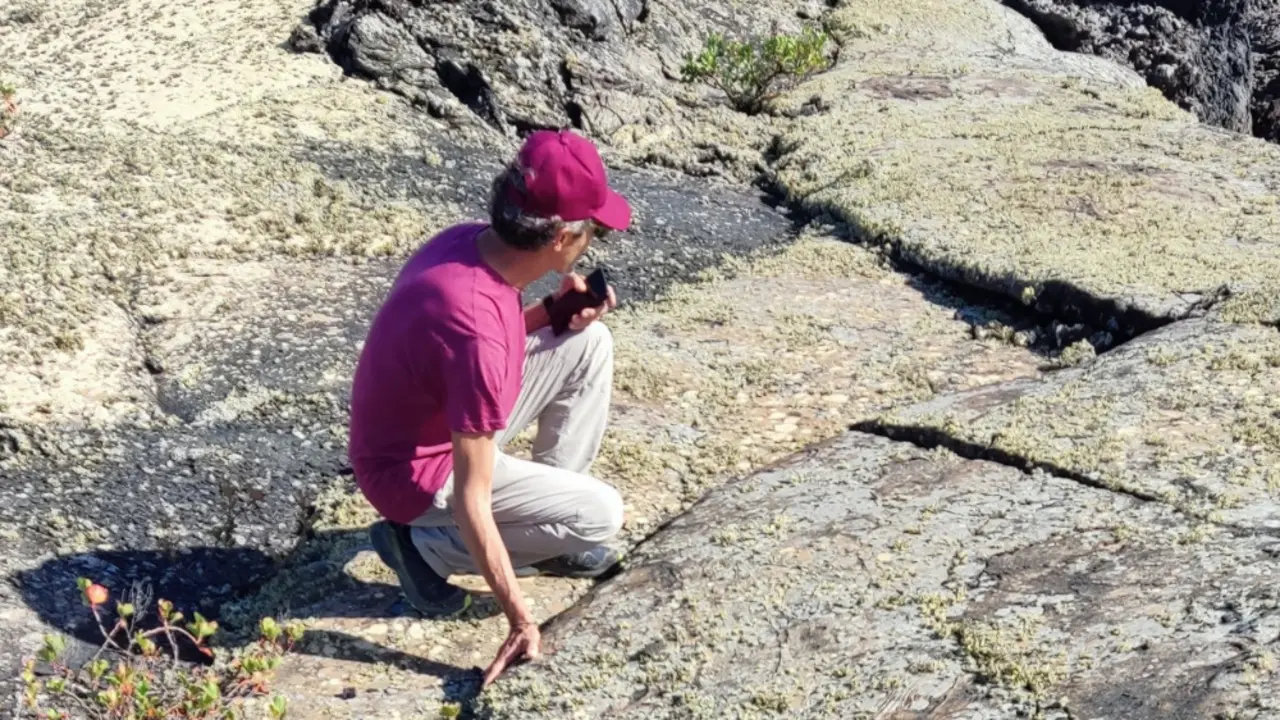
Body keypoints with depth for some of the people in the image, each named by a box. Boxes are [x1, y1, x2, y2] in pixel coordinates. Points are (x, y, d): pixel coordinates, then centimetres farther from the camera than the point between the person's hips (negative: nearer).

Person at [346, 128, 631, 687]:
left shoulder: (472, 240, -12)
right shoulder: (477, 330, -37)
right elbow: (470, 500, -33)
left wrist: (551, 312, -8)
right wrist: (521, 621, -29)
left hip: (449, 423, 9)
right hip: (422, 472, -9)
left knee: (589, 344, 4)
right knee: (599, 517, -12)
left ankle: (549, 517, 15)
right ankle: (424, 544, -1)